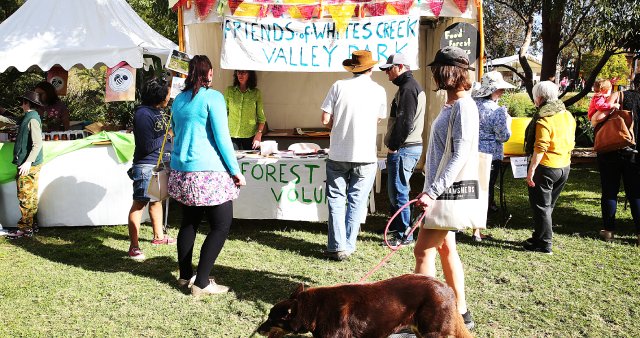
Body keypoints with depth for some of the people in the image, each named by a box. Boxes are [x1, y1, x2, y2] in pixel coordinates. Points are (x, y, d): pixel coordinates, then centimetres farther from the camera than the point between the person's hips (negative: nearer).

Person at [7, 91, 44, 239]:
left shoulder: (32, 119, -15)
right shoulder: (28, 117, 15)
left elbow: (38, 143, -23)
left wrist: (28, 162, -27)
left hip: (29, 166, -10)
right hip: (27, 164, 10)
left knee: (25, 196, -5)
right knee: (30, 196, 14)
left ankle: (25, 228, 0)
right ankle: (31, 225, 23)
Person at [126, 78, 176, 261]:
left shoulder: (158, 111, 8)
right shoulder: (143, 114, -19)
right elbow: (147, 146, -21)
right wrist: (167, 135, -13)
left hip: (160, 163, 9)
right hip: (145, 165, -9)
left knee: (157, 200, 21)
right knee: (139, 203, -5)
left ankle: (159, 236, 36)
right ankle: (134, 246, 0)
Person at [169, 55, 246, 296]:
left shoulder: (178, 100, 13)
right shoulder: (212, 97, -8)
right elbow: (222, 137, -12)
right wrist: (235, 171, -7)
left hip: (181, 170, 8)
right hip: (208, 172, -8)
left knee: (189, 222, 18)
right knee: (221, 226, -1)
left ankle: (185, 275, 26)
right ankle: (201, 283, -3)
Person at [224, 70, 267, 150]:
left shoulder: (256, 93, 3)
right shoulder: (229, 90, 5)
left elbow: (261, 118, 4)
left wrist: (259, 134, -7)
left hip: (250, 136, 0)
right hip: (232, 135, 0)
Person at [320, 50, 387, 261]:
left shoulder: (339, 86, -2)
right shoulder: (379, 91, 2)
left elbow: (325, 120, -3)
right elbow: (377, 121, 12)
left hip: (338, 154, 0)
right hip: (365, 155, 1)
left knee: (336, 200, 8)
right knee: (356, 202, 9)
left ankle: (337, 247, 6)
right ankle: (348, 247, 12)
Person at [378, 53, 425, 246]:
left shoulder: (408, 88, -14)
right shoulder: (413, 86, 21)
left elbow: (404, 121, -22)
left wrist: (393, 146, -16)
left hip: (403, 149, -11)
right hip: (412, 147, 11)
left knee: (398, 192, -6)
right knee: (397, 190, 18)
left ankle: (404, 236, 1)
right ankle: (396, 227, 28)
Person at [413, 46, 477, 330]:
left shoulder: (463, 106, -16)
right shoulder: (453, 105, 13)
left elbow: (460, 156, -23)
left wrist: (432, 192, -27)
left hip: (448, 192, -10)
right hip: (443, 190, 10)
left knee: (423, 251, -6)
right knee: (446, 248, 15)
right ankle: (461, 313, 25)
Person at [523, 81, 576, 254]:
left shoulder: (544, 119, -19)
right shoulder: (568, 116, 7)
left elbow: (540, 148, -23)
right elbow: (571, 142, 14)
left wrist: (531, 170, -21)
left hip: (545, 167, -8)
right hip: (565, 167, 8)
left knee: (541, 206, 3)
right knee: (549, 204, 18)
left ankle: (544, 244, 8)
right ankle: (540, 237, 28)